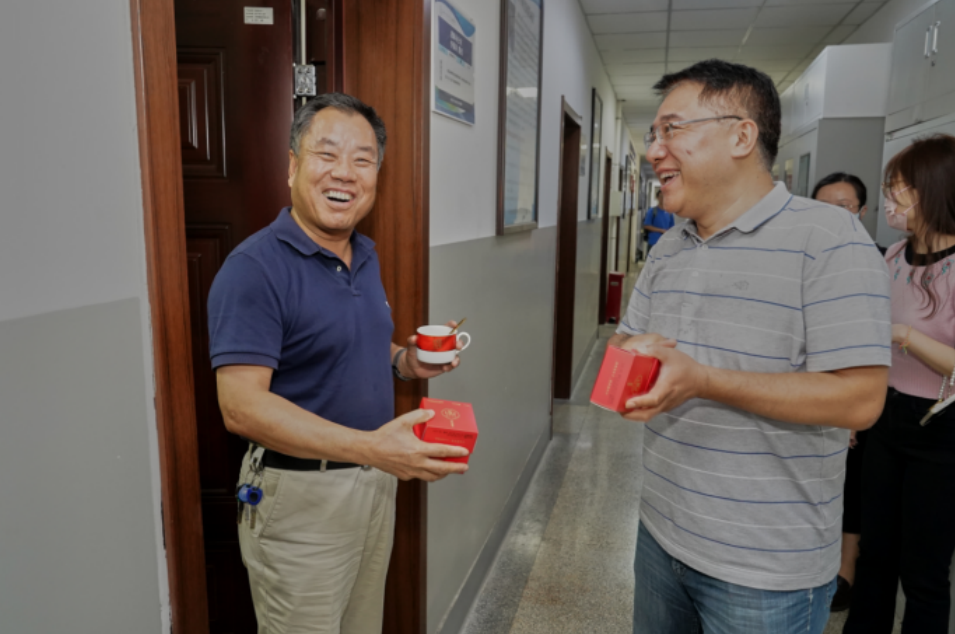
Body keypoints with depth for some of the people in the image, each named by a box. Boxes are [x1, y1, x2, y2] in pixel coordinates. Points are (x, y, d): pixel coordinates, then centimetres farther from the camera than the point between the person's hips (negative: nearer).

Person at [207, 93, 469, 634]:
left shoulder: (366, 256, 7)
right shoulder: (255, 268, -19)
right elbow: (241, 406, -25)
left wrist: (405, 362, -1)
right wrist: (370, 446, -33)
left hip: (375, 483, 8)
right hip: (301, 493, -7)